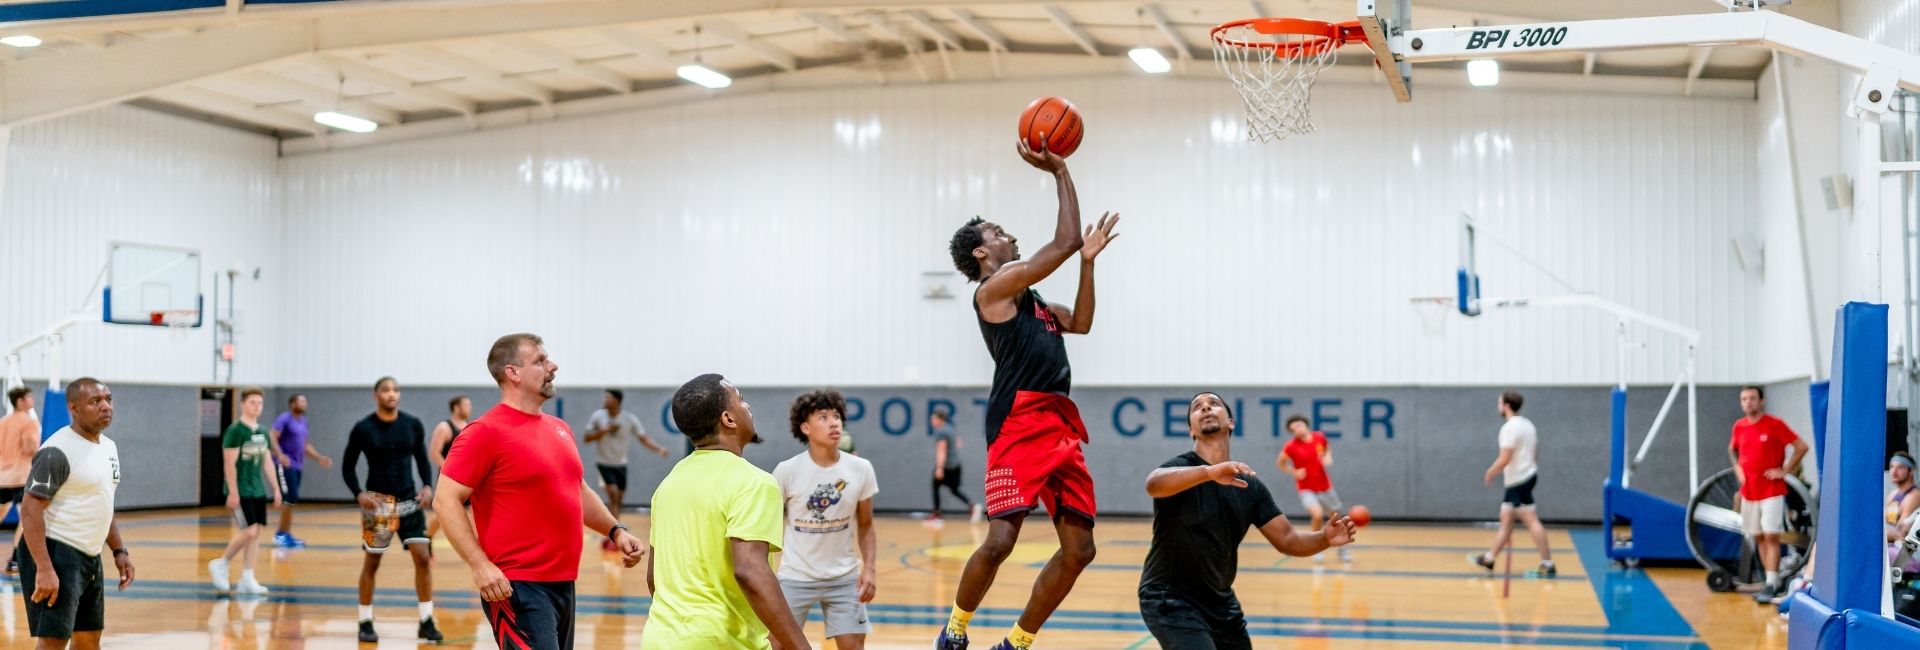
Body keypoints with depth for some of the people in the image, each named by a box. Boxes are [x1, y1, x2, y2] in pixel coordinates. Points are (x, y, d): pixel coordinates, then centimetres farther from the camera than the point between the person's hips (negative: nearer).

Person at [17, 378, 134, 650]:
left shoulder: (109, 446, 11)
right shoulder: (58, 451, -17)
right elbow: (30, 511, -21)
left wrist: (119, 551, 15)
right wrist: (44, 569, -27)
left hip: (89, 557, 9)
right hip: (55, 553, -9)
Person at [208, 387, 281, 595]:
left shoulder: (262, 432, 13)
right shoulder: (235, 430, -10)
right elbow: (229, 463, -14)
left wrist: (275, 488, 14)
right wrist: (233, 492, -19)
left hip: (258, 490, 7)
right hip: (241, 491, -7)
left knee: (256, 533, 4)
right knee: (248, 531, -12)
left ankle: (247, 579, 10)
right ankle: (221, 564, 9)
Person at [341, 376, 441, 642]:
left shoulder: (413, 424, 1)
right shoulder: (363, 428, -6)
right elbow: (348, 466, 0)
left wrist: (427, 485, -6)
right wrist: (358, 493, -15)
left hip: (409, 499, 2)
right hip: (377, 501, -2)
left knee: (422, 557, -4)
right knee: (372, 562, 4)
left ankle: (426, 622, 4)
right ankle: (365, 623, 17)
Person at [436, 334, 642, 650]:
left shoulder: (559, 429, 14)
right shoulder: (487, 432, -10)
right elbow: (446, 500, -14)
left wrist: (615, 531, 11)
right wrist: (480, 565, -21)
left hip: (563, 584, 8)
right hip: (517, 587, -8)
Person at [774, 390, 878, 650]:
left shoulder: (861, 469, -5)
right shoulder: (787, 471, -11)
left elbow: (865, 526, 5)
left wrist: (869, 569, -7)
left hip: (844, 578, 2)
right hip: (795, 577, -2)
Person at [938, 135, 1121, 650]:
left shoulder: (1028, 297, 26)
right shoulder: (995, 287, -2)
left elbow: (1080, 323, 24)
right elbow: (1065, 242, -8)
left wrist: (1088, 260, 21)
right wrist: (1060, 172, -3)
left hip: (1061, 423, 9)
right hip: (1019, 421, -9)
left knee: (1079, 549, 4)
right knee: (1001, 540, -17)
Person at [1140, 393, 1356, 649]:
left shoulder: (1250, 486, 3)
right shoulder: (1181, 467, -15)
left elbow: (1287, 539, 1)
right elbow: (1154, 484, -40)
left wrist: (1324, 538, -21)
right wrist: (1209, 471, -58)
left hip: (1219, 601, 7)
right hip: (1171, 600, -7)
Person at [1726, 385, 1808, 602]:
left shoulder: (1774, 425, -9)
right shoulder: (1739, 426, 6)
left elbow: (1802, 447, -8)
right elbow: (1732, 449, 26)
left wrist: (1785, 470, -11)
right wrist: (1737, 468, 9)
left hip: (1772, 491, -6)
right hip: (1748, 491, 6)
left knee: (1771, 537, -9)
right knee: (1758, 538, 8)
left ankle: (1771, 585, -10)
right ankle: (1773, 582, 16)